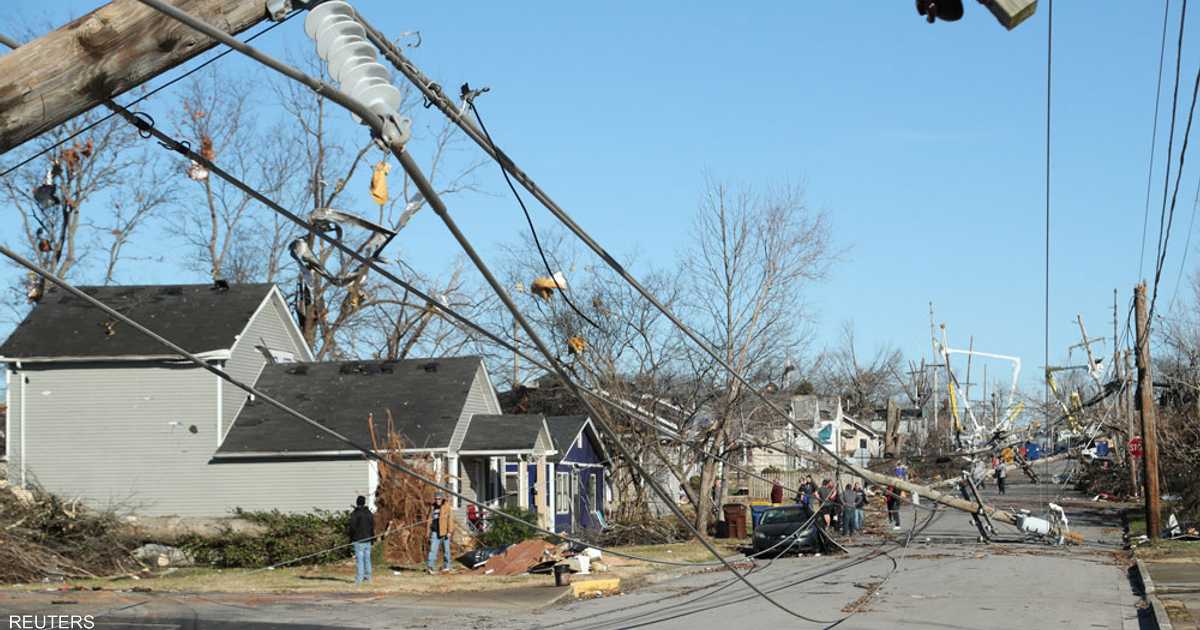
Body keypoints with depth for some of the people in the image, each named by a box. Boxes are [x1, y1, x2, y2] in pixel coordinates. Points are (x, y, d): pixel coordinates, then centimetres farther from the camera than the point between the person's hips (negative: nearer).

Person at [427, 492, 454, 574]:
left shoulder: (447, 507, -3)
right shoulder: (432, 508, 11)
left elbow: (450, 519, -7)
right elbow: (430, 520, 17)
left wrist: (449, 531, -13)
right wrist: (429, 532, 15)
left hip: (444, 532, -3)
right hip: (435, 532, 3)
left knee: (446, 549, 6)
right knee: (433, 549, -9)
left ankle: (447, 566, 18)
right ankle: (431, 567, -15)